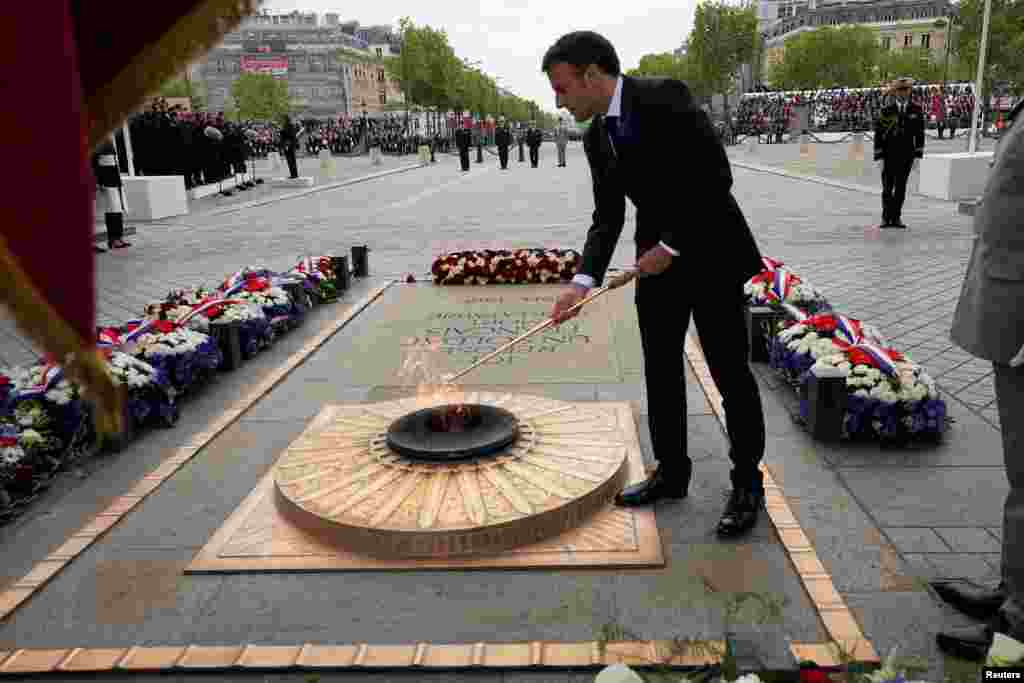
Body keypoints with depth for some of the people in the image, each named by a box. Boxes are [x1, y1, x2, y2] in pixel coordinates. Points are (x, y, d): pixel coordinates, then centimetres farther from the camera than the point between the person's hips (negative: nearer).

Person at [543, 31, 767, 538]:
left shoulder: (664, 97, -17)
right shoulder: (596, 137, 4)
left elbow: (717, 176, -20)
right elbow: (607, 218, 4)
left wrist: (672, 246, -19)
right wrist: (583, 281, -10)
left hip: (711, 252, -6)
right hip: (657, 258, 7)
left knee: (730, 373, 1)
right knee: (660, 370, 10)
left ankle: (747, 485, 16)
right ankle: (671, 471, 25)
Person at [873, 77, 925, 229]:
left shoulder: (916, 110, 3)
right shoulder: (887, 111, -3)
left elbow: (920, 133, 5)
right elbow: (878, 134, -3)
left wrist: (918, 155, -1)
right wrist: (879, 157, -8)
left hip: (907, 155, 2)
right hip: (889, 155, -1)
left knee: (901, 187, 5)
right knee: (887, 188, 2)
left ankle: (896, 217, 11)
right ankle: (886, 218, 13)